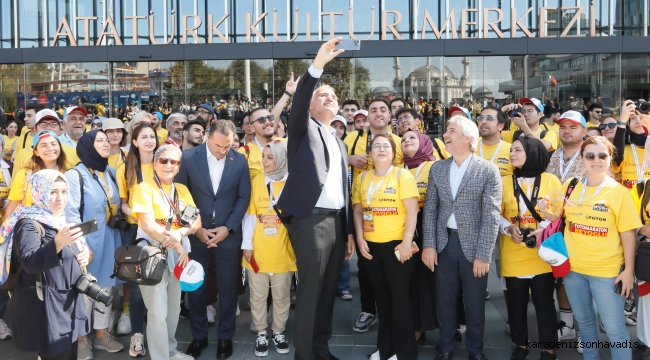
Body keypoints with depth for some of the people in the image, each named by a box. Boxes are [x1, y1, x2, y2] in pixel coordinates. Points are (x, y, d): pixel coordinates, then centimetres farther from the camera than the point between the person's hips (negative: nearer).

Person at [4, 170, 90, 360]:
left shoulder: (62, 220, 11)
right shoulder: (29, 224, -13)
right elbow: (30, 263, -29)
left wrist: (85, 253, 1)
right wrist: (57, 243, -44)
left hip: (68, 300, 8)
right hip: (43, 306, -8)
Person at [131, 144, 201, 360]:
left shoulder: (183, 190, 10)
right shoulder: (145, 188, -8)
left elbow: (196, 222, 1)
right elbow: (148, 225, -17)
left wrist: (180, 233, -19)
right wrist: (178, 246, -18)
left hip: (178, 254, 6)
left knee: (174, 307, 15)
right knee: (158, 312, -5)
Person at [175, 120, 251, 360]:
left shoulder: (240, 160, -4)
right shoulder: (189, 157, -7)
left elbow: (243, 197, 0)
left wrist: (228, 227, -8)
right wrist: (195, 228, -7)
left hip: (228, 233, 0)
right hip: (196, 233, 0)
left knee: (227, 288, 8)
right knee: (195, 287, 9)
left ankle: (225, 337, 24)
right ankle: (198, 336, 26)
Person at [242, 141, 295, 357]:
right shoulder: (257, 181, 0)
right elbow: (250, 214, 1)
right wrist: (247, 244, -4)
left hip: (283, 250, -1)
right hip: (258, 249, 1)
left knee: (281, 296, 11)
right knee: (258, 296, 10)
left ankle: (279, 333, 27)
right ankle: (261, 334, 24)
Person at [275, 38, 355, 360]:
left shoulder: (339, 143, 22)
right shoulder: (304, 128, 5)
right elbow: (299, 101, -17)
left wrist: (349, 231, 16)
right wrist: (318, 65, -29)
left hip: (336, 221, 7)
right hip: (311, 220, -6)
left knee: (328, 288, 11)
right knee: (310, 289, -4)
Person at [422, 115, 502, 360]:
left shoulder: (488, 170, -8)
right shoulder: (437, 168, 4)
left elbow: (491, 216, -11)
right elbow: (430, 208, 4)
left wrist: (483, 255, -15)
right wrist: (429, 245, -4)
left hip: (473, 245, -3)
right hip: (444, 243, 3)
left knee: (475, 303, 11)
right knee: (445, 301, 13)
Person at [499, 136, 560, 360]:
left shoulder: (551, 180, 0)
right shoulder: (505, 182, 5)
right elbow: (496, 214, 5)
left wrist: (543, 229, -17)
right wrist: (509, 228, -14)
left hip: (542, 254, -2)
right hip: (512, 254, 2)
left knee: (544, 301, 4)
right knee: (516, 302, 9)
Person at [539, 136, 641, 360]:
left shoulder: (618, 192, -9)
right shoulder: (569, 187, 2)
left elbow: (628, 234, -8)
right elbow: (558, 218, 14)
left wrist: (628, 270, -11)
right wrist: (547, 211, -7)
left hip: (607, 271, -4)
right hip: (573, 267, 4)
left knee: (613, 327, 4)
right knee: (584, 321, 20)